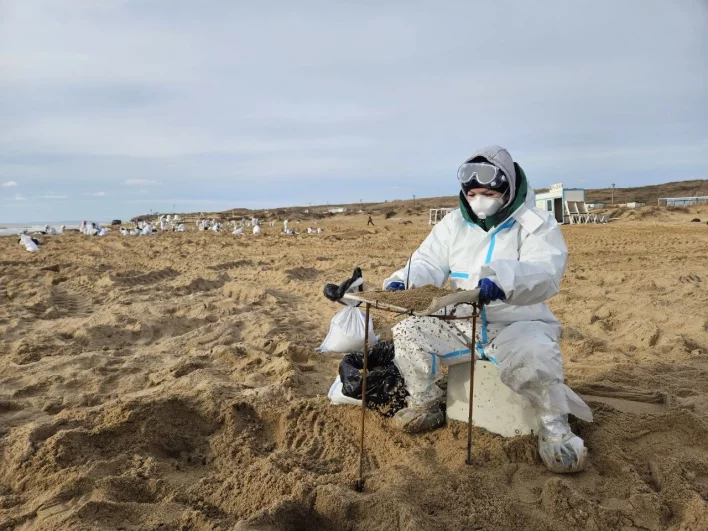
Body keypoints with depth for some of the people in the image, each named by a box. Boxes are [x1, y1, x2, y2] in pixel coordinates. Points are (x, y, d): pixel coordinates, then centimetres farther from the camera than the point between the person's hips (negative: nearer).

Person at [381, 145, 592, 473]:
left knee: (532, 356, -37)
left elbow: (545, 274, -27)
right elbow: (429, 264, -1)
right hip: (460, 325, 5)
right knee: (408, 332, -12)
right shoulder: (454, 224, 7)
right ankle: (425, 407, 9)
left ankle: (555, 432, -9)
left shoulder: (537, 224, -8)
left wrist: (504, 281, -49)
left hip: (518, 325, -4)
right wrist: (404, 281, -25)